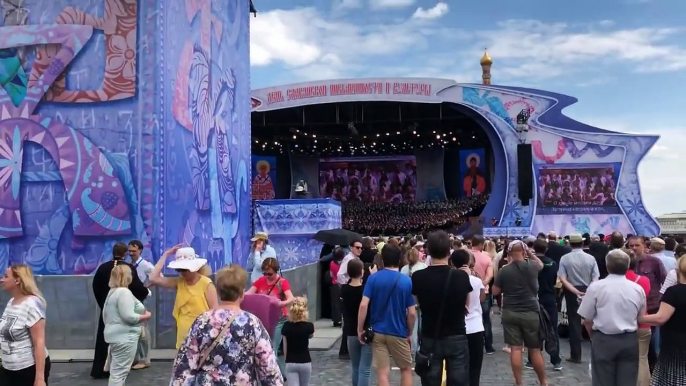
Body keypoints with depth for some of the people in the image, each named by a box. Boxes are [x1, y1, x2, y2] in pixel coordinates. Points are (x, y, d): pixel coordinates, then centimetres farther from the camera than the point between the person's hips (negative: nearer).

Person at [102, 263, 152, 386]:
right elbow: (128, 316, -24)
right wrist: (145, 316, -10)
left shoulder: (112, 292, 14)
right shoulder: (124, 292, -17)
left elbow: (105, 314, 20)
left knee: (116, 371, 17)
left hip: (115, 335, 11)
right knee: (119, 372, -7)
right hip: (124, 337, -11)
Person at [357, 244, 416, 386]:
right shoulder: (406, 281, -6)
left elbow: (363, 306, -13)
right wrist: (410, 333, 9)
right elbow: (412, 313, -5)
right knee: (406, 369, 18)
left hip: (377, 332, 1)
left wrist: (360, 330, -3)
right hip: (399, 333, -1)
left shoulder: (373, 278, -5)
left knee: (382, 374, 3)